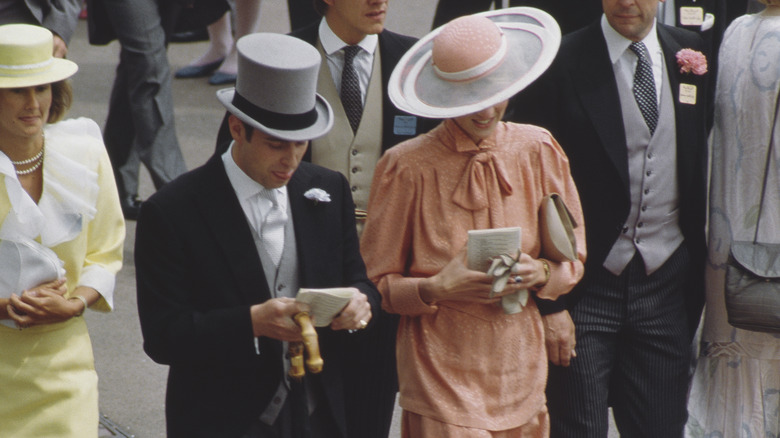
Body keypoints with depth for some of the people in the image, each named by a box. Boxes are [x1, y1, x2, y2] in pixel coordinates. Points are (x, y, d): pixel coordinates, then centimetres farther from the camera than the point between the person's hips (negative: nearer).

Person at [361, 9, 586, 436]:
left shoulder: (538, 151, 5)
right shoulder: (407, 166, -6)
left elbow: (572, 261, 12)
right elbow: (379, 283, -2)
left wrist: (540, 273, -9)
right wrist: (436, 289, -19)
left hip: (521, 368, 4)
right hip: (442, 374, -4)